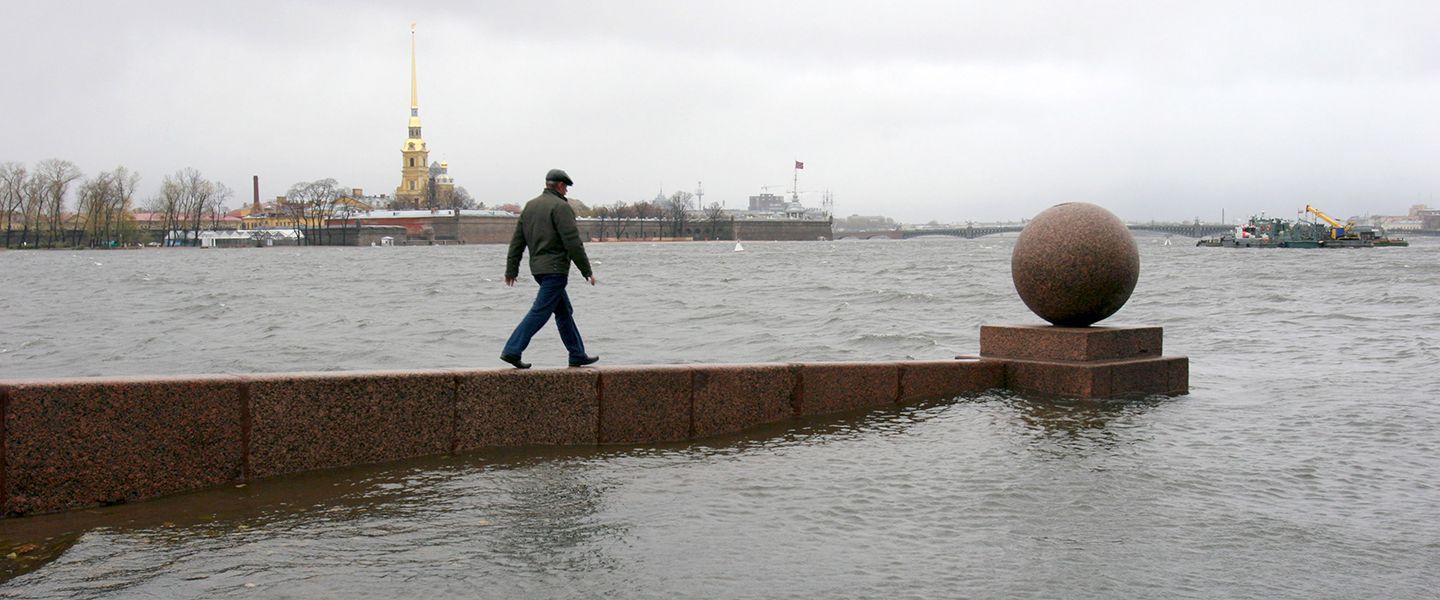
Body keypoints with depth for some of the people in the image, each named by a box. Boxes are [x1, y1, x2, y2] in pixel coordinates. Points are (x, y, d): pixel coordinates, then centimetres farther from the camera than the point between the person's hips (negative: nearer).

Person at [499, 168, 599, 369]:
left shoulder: (530, 206, 14)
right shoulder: (560, 207, -11)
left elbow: (517, 241, 14)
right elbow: (573, 242, -15)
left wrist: (511, 270, 17)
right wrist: (587, 271, -10)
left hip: (538, 267, 9)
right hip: (555, 268, -9)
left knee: (564, 311, 16)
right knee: (540, 312, -10)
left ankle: (578, 355, 20)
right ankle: (512, 350, -15)